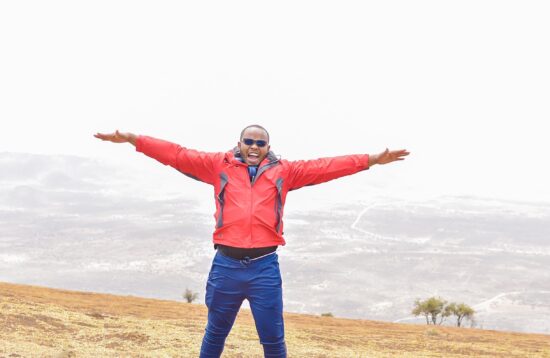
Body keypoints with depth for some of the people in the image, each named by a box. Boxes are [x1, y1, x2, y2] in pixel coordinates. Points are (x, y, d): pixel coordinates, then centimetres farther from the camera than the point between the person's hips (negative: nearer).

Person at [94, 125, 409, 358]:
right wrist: (133, 139, -3)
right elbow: (177, 154, 4)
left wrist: (371, 160, 1)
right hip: (226, 264, 0)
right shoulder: (220, 166, 8)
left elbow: (325, 167, 7)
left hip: (265, 267, 0)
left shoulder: (284, 171, 9)